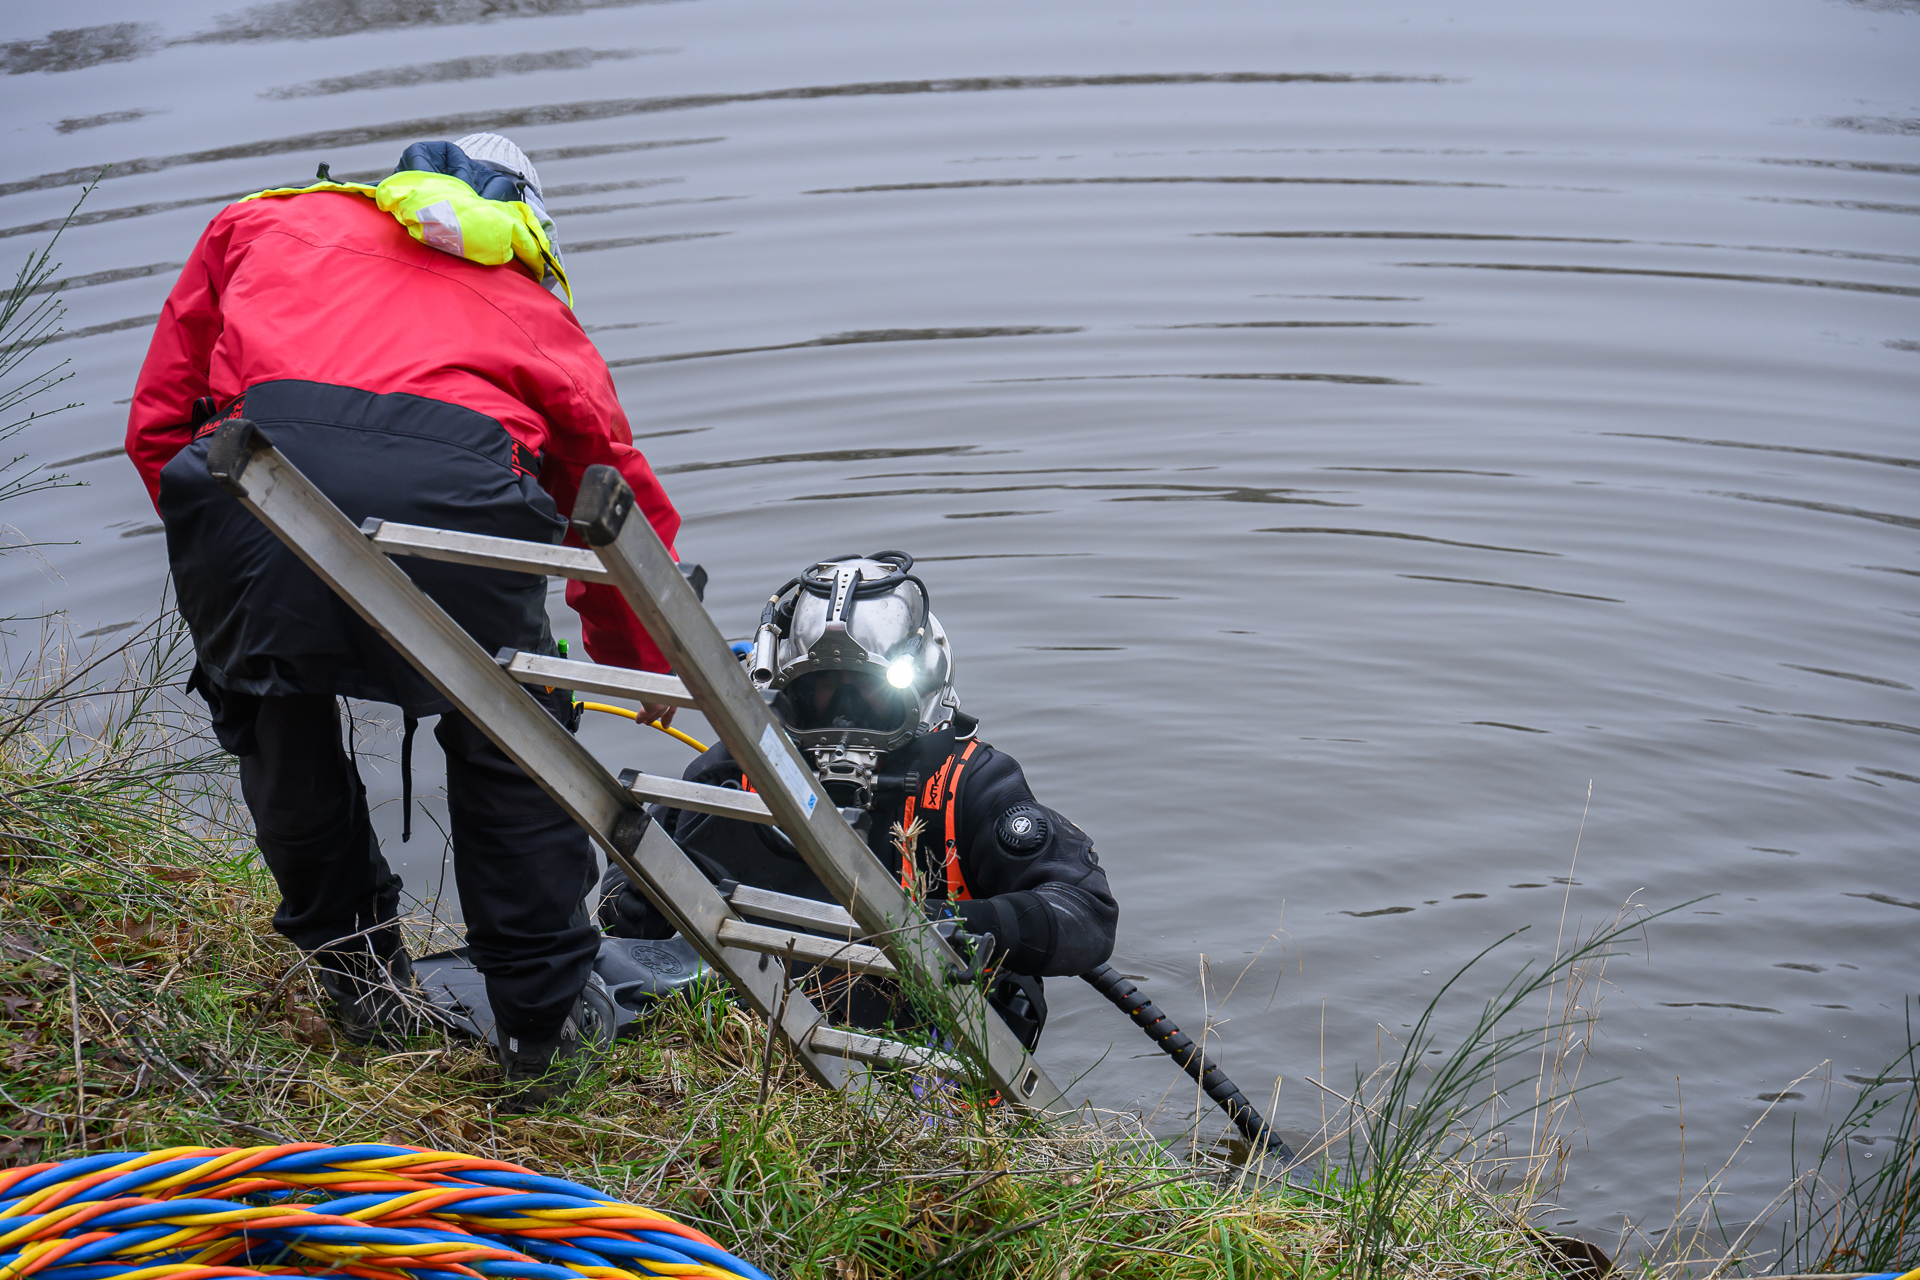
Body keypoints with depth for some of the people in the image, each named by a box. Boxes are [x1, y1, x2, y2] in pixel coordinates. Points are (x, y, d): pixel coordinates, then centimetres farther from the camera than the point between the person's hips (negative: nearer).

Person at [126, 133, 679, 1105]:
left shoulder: (263, 222, 36)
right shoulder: (537, 306, 36)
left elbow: (157, 423, 30)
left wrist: (222, 559, 42)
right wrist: (643, 671, 53)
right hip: (458, 491, 0)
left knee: (274, 723, 27)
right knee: (508, 743, 23)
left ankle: (358, 972, 39)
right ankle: (541, 1029, 29)